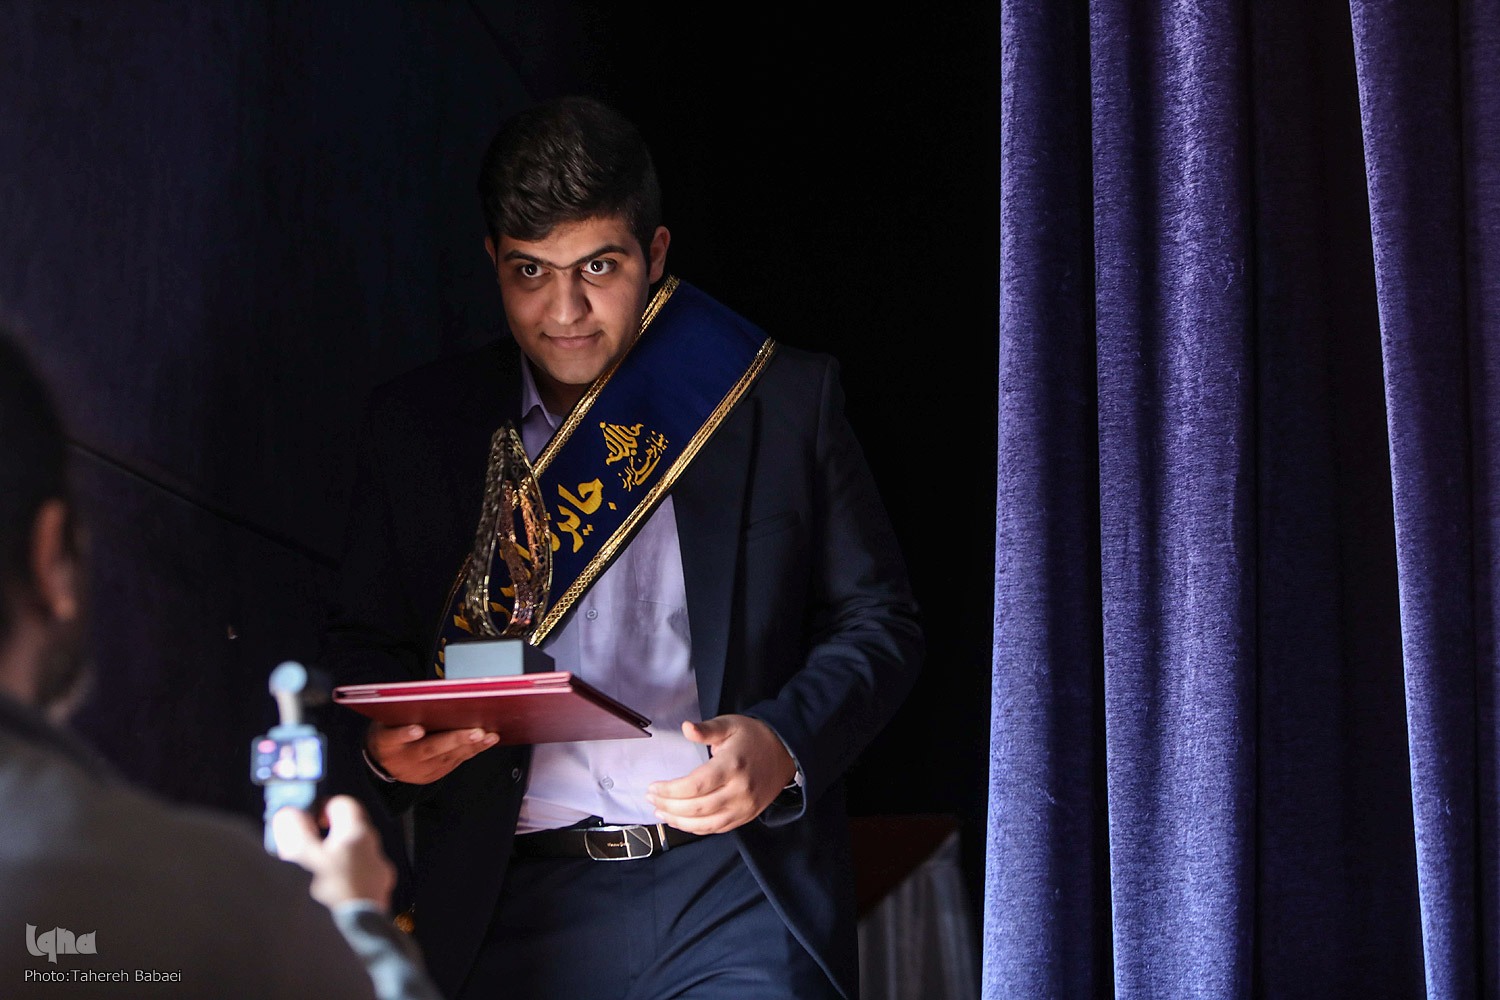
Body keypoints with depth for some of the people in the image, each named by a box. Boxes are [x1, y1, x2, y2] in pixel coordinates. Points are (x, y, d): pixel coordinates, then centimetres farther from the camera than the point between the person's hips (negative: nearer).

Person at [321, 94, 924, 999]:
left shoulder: (786, 401, 8)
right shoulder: (414, 423, 14)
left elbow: (880, 620, 11)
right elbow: (365, 643, 19)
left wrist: (785, 745, -8)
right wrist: (386, 743, -4)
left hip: (738, 883, -1)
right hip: (516, 910, 1)